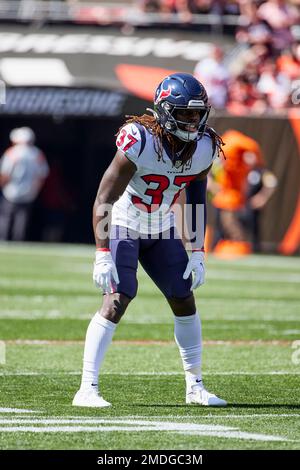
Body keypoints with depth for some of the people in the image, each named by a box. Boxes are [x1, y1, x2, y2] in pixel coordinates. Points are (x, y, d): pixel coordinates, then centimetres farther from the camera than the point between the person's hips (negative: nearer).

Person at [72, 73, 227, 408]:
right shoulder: (140, 142, -30)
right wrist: (102, 255, -30)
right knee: (117, 300, -19)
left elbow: (196, 199, 5)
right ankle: (87, 389, -18)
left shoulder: (203, 147, -11)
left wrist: (198, 253, 3)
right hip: (123, 225, -6)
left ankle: (195, 387, 17)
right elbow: (104, 200, -26)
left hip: (161, 230, 6)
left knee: (184, 300, 4)